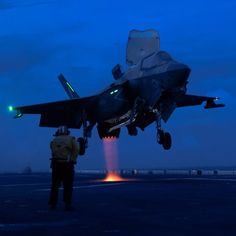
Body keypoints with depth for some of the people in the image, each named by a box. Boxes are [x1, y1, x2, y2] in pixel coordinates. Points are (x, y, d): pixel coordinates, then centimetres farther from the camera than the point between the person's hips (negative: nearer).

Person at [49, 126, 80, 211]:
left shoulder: (54, 141, 13)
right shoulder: (71, 139, 5)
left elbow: (54, 151, 12)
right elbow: (76, 149, -6)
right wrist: (72, 159, 2)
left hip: (56, 164, 3)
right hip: (67, 164, -3)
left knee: (55, 185, 12)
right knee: (68, 186, 0)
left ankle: (53, 204, 14)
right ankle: (67, 204, -6)